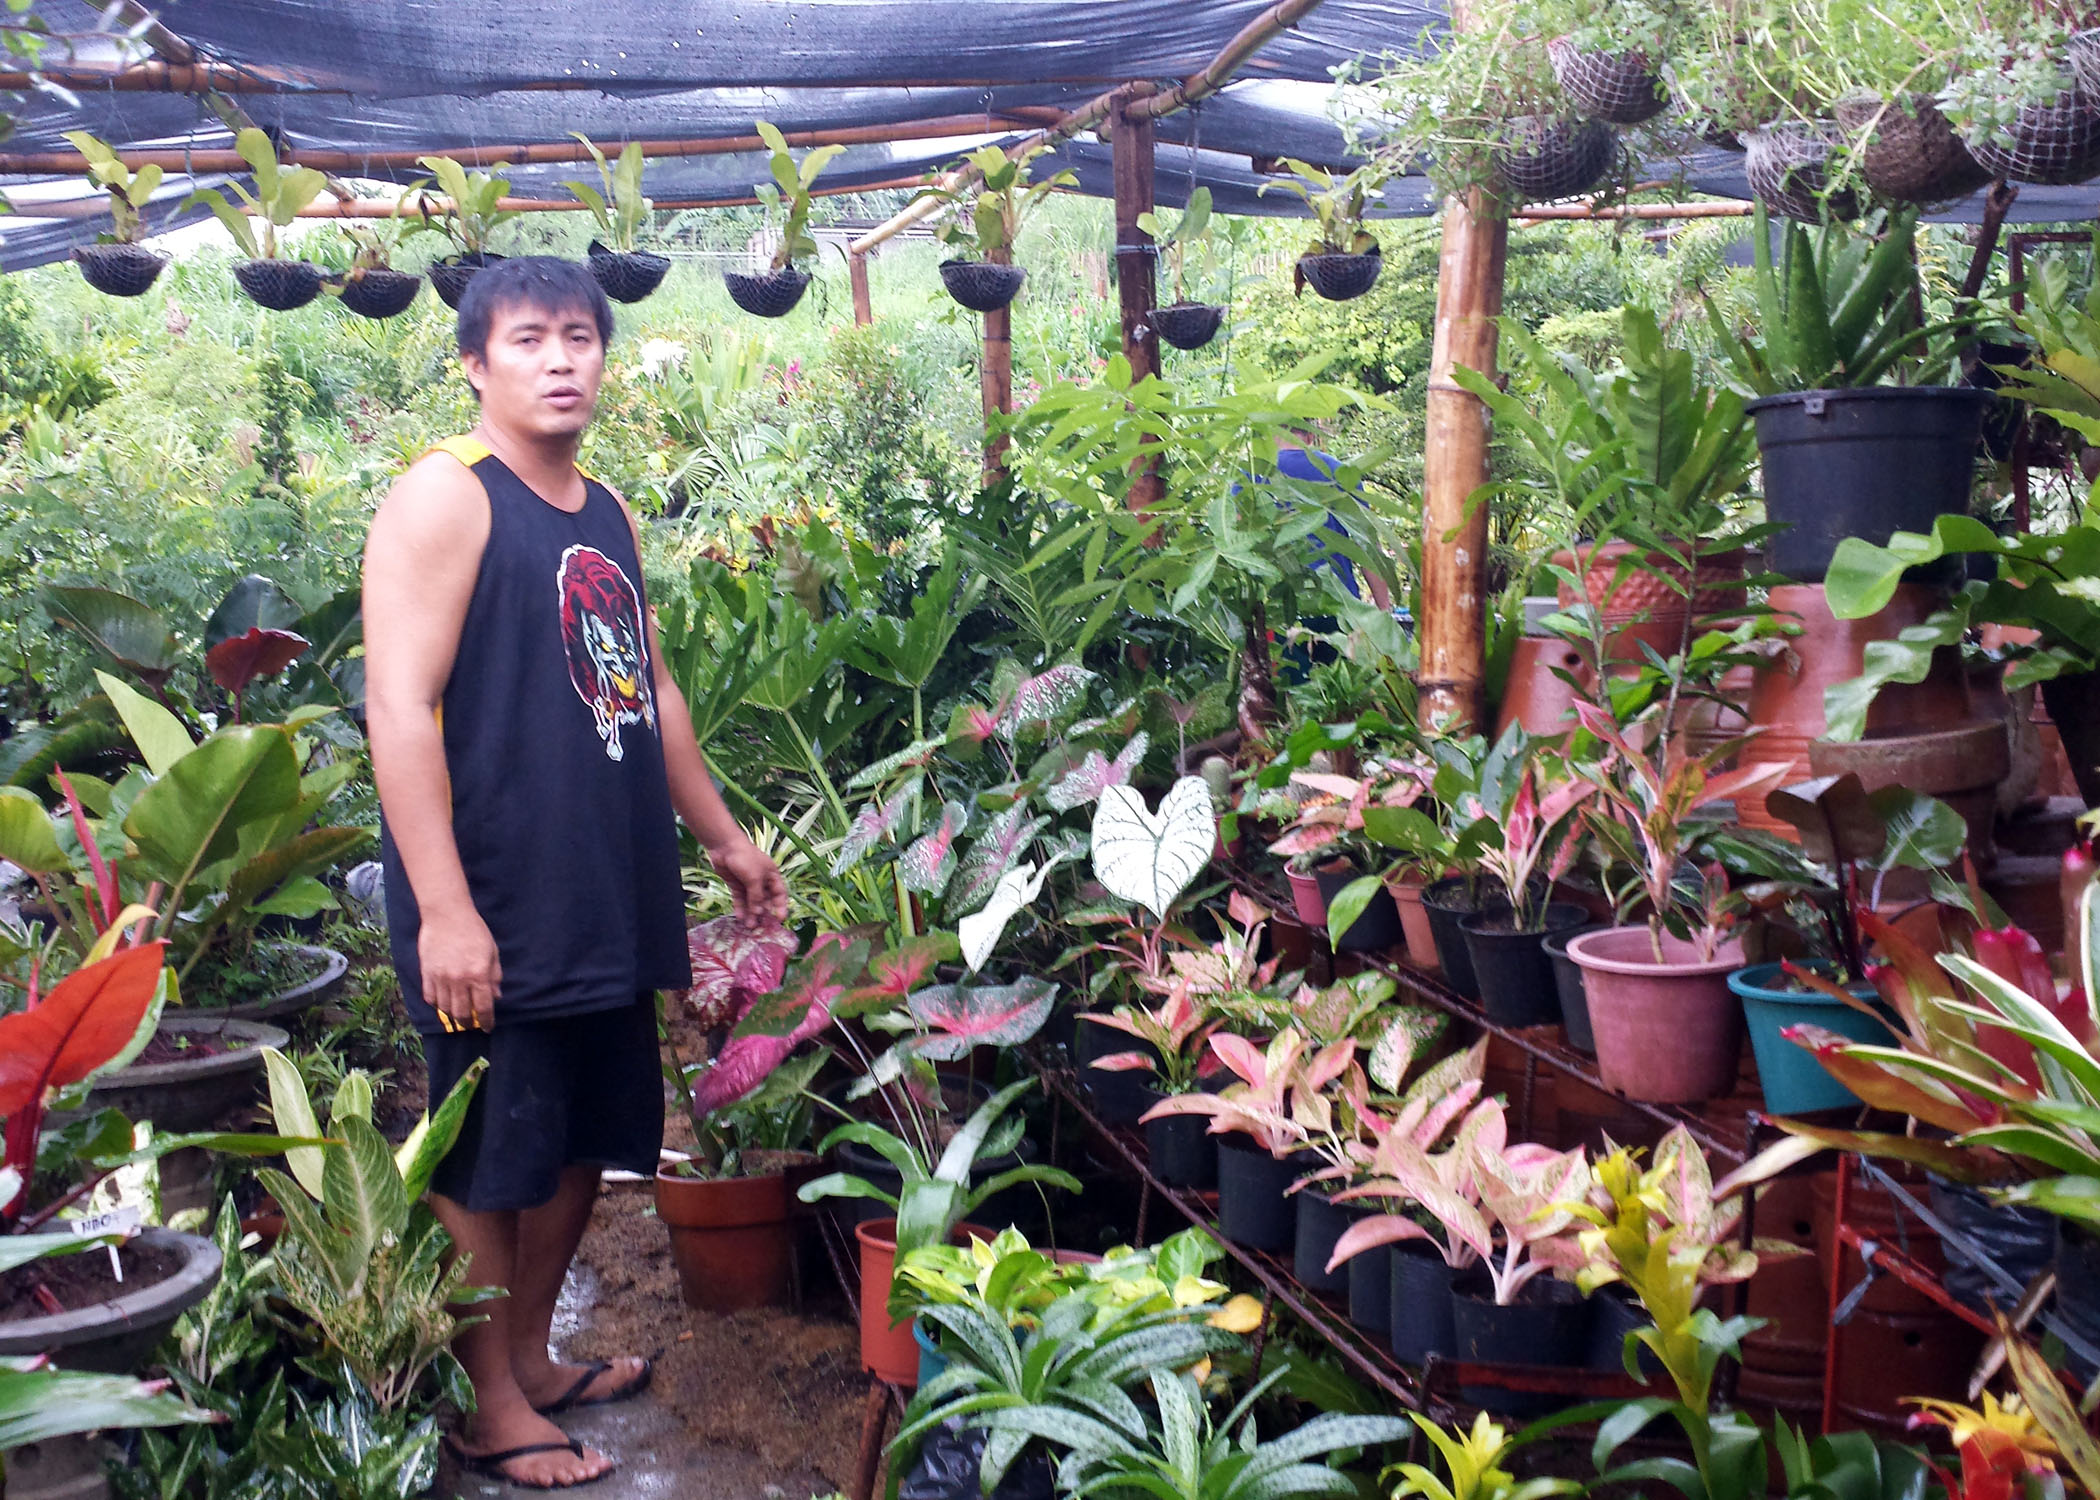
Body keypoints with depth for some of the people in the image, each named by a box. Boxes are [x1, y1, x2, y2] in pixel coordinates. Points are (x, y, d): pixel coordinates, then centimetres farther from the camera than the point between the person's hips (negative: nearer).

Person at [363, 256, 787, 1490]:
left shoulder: (611, 518, 14)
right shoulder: (444, 500, -10)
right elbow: (400, 708, -17)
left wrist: (723, 837, 26)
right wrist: (443, 910, -22)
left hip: (609, 902, 8)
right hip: (493, 911, -8)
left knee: (584, 1138, 16)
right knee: (489, 1157, 3)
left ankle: (532, 1354, 33)